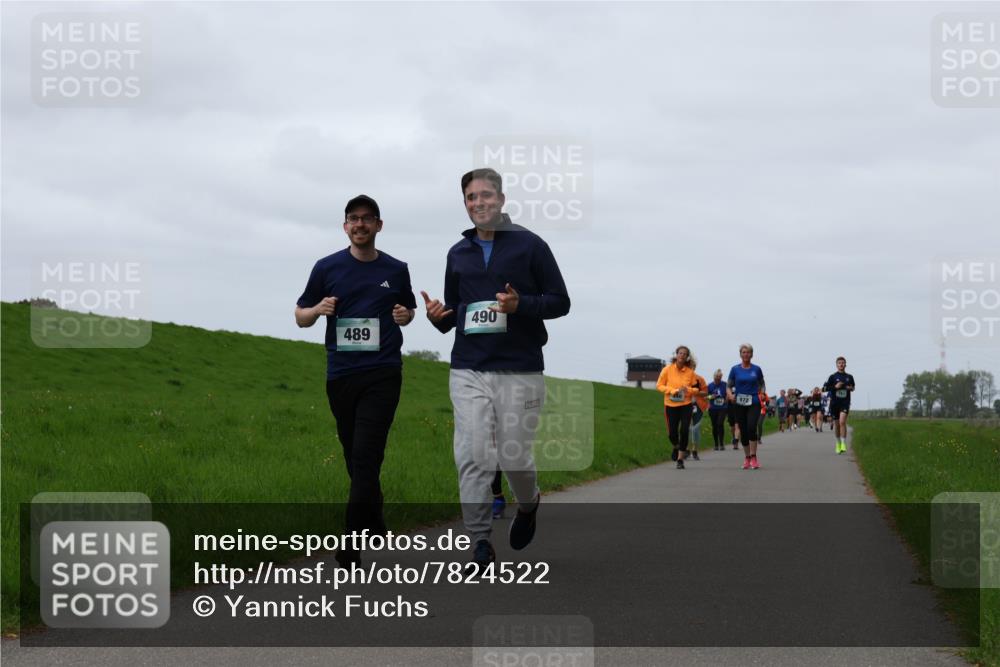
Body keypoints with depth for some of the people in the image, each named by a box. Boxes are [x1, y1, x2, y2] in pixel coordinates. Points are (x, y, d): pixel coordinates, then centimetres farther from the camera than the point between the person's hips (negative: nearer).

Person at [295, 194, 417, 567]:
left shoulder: (396, 270, 5)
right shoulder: (327, 268, 3)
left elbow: (408, 309, 21)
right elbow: (300, 316, 9)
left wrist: (404, 316, -3)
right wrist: (318, 309, -13)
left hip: (382, 374, -2)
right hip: (341, 375, 2)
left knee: (366, 457, -12)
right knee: (355, 457, 11)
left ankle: (351, 543, -13)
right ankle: (375, 523, 30)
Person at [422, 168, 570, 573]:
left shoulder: (530, 246, 1)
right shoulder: (458, 254, 14)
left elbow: (560, 301, 2)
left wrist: (520, 304, -16)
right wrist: (439, 317, -1)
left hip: (519, 370, -3)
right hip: (468, 371, 3)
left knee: (514, 455, -1)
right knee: (472, 457, -6)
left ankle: (528, 506, 32)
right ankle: (480, 543, -1)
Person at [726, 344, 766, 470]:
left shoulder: (756, 369, 4)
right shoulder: (735, 369, 3)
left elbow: (761, 384, 16)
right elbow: (728, 386, 6)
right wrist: (731, 395, -14)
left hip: (754, 403, -2)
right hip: (740, 404, 2)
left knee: (751, 427, -20)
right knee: (743, 431, 5)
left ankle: (753, 457, -15)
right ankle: (747, 458, 18)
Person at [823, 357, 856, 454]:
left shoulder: (849, 377, 7)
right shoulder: (833, 377, 1)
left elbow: (853, 387, 24)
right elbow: (824, 388, -3)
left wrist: (851, 388, 1)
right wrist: (835, 387, -15)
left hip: (845, 403, -1)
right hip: (834, 402, 1)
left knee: (842, 422, -19)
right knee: (836, 424, 9)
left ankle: (844, 444, -20)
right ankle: (838, 443, 29)